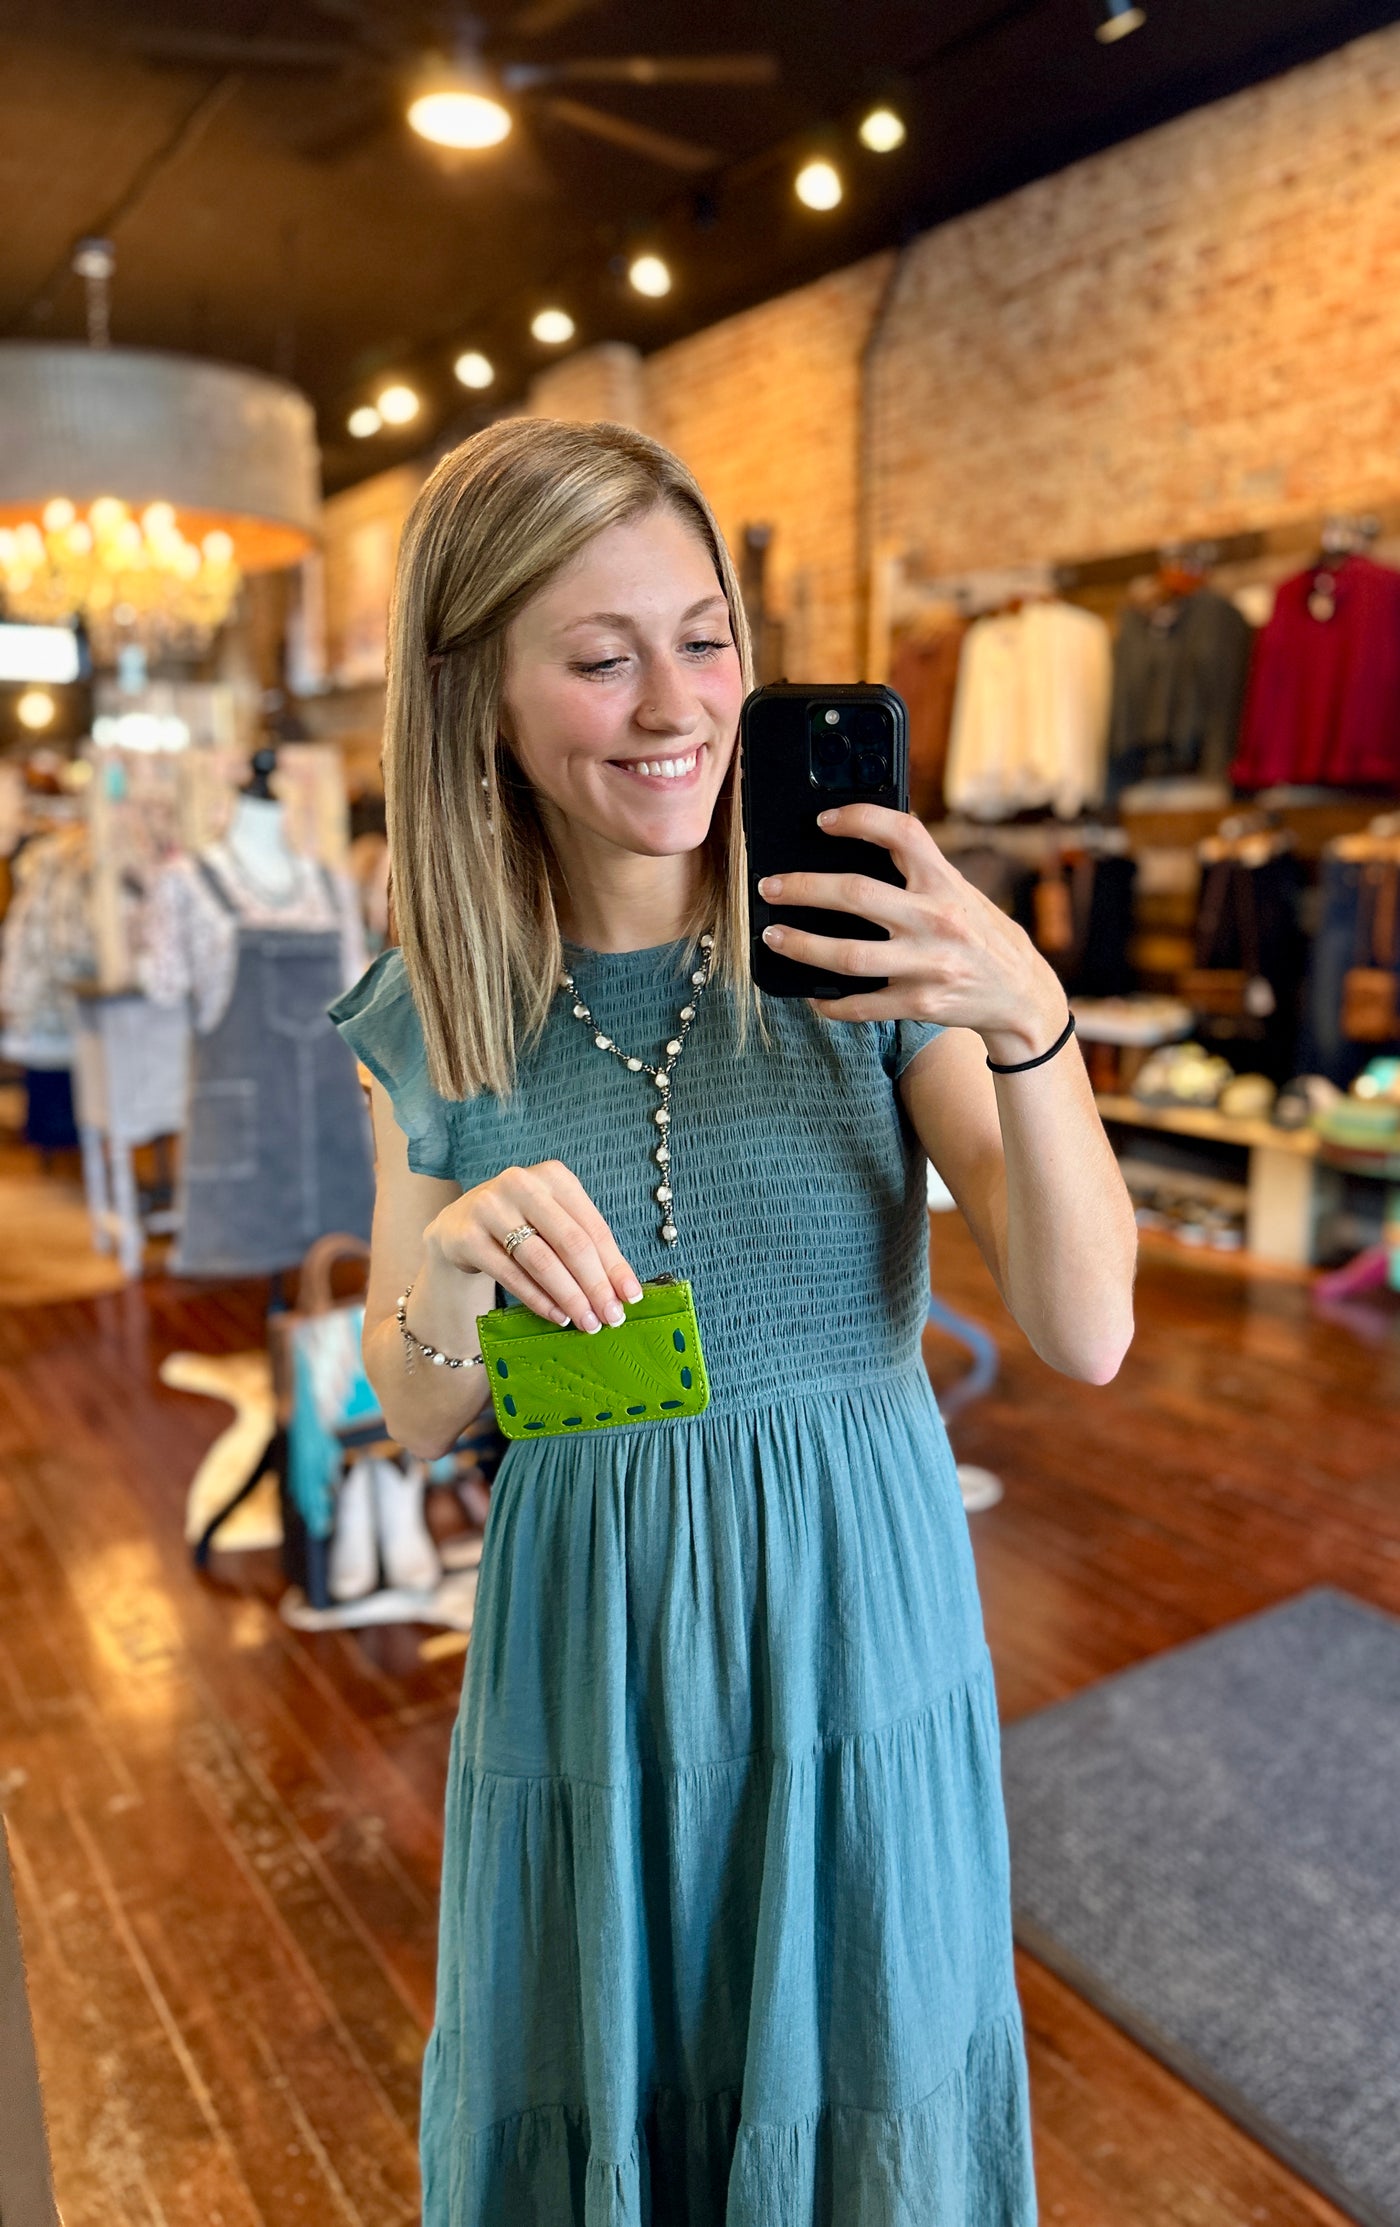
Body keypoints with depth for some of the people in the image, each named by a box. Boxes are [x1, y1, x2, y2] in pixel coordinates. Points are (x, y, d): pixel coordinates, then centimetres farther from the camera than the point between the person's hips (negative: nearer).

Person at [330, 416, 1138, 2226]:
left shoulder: (865, 953, -11)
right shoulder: (435, 1014, -6)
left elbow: (1086, 1337, -15)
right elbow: (414, 1418, 0)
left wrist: (1032, 1022, -30)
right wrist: (455, 1262, -22)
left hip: (858, 1620, 0)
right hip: (584, 1644, 1)